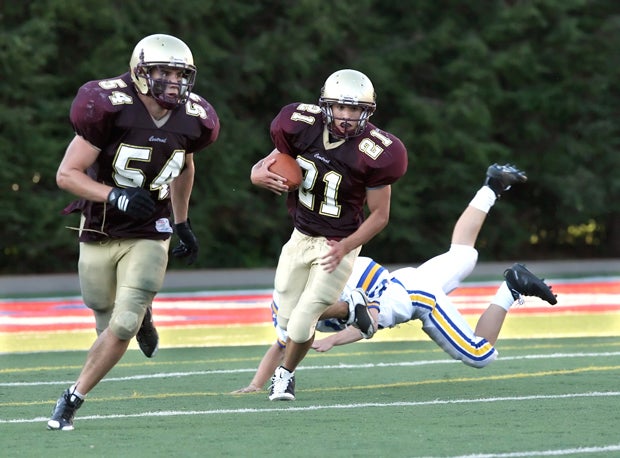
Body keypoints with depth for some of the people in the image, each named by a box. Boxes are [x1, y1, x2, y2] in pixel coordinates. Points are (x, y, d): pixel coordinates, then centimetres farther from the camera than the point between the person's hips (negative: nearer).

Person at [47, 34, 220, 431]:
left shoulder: (191, 119, -7)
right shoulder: (111, 108, -22)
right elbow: (67, 174, -18)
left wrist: (183, 224, 21)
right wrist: (115, 196, -31)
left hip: (149, 235, 2)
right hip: (100, 233, -2)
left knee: (122, 328, -12)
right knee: (110, 324, 13)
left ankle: (73, 399, 5)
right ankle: (142, 315, 49)